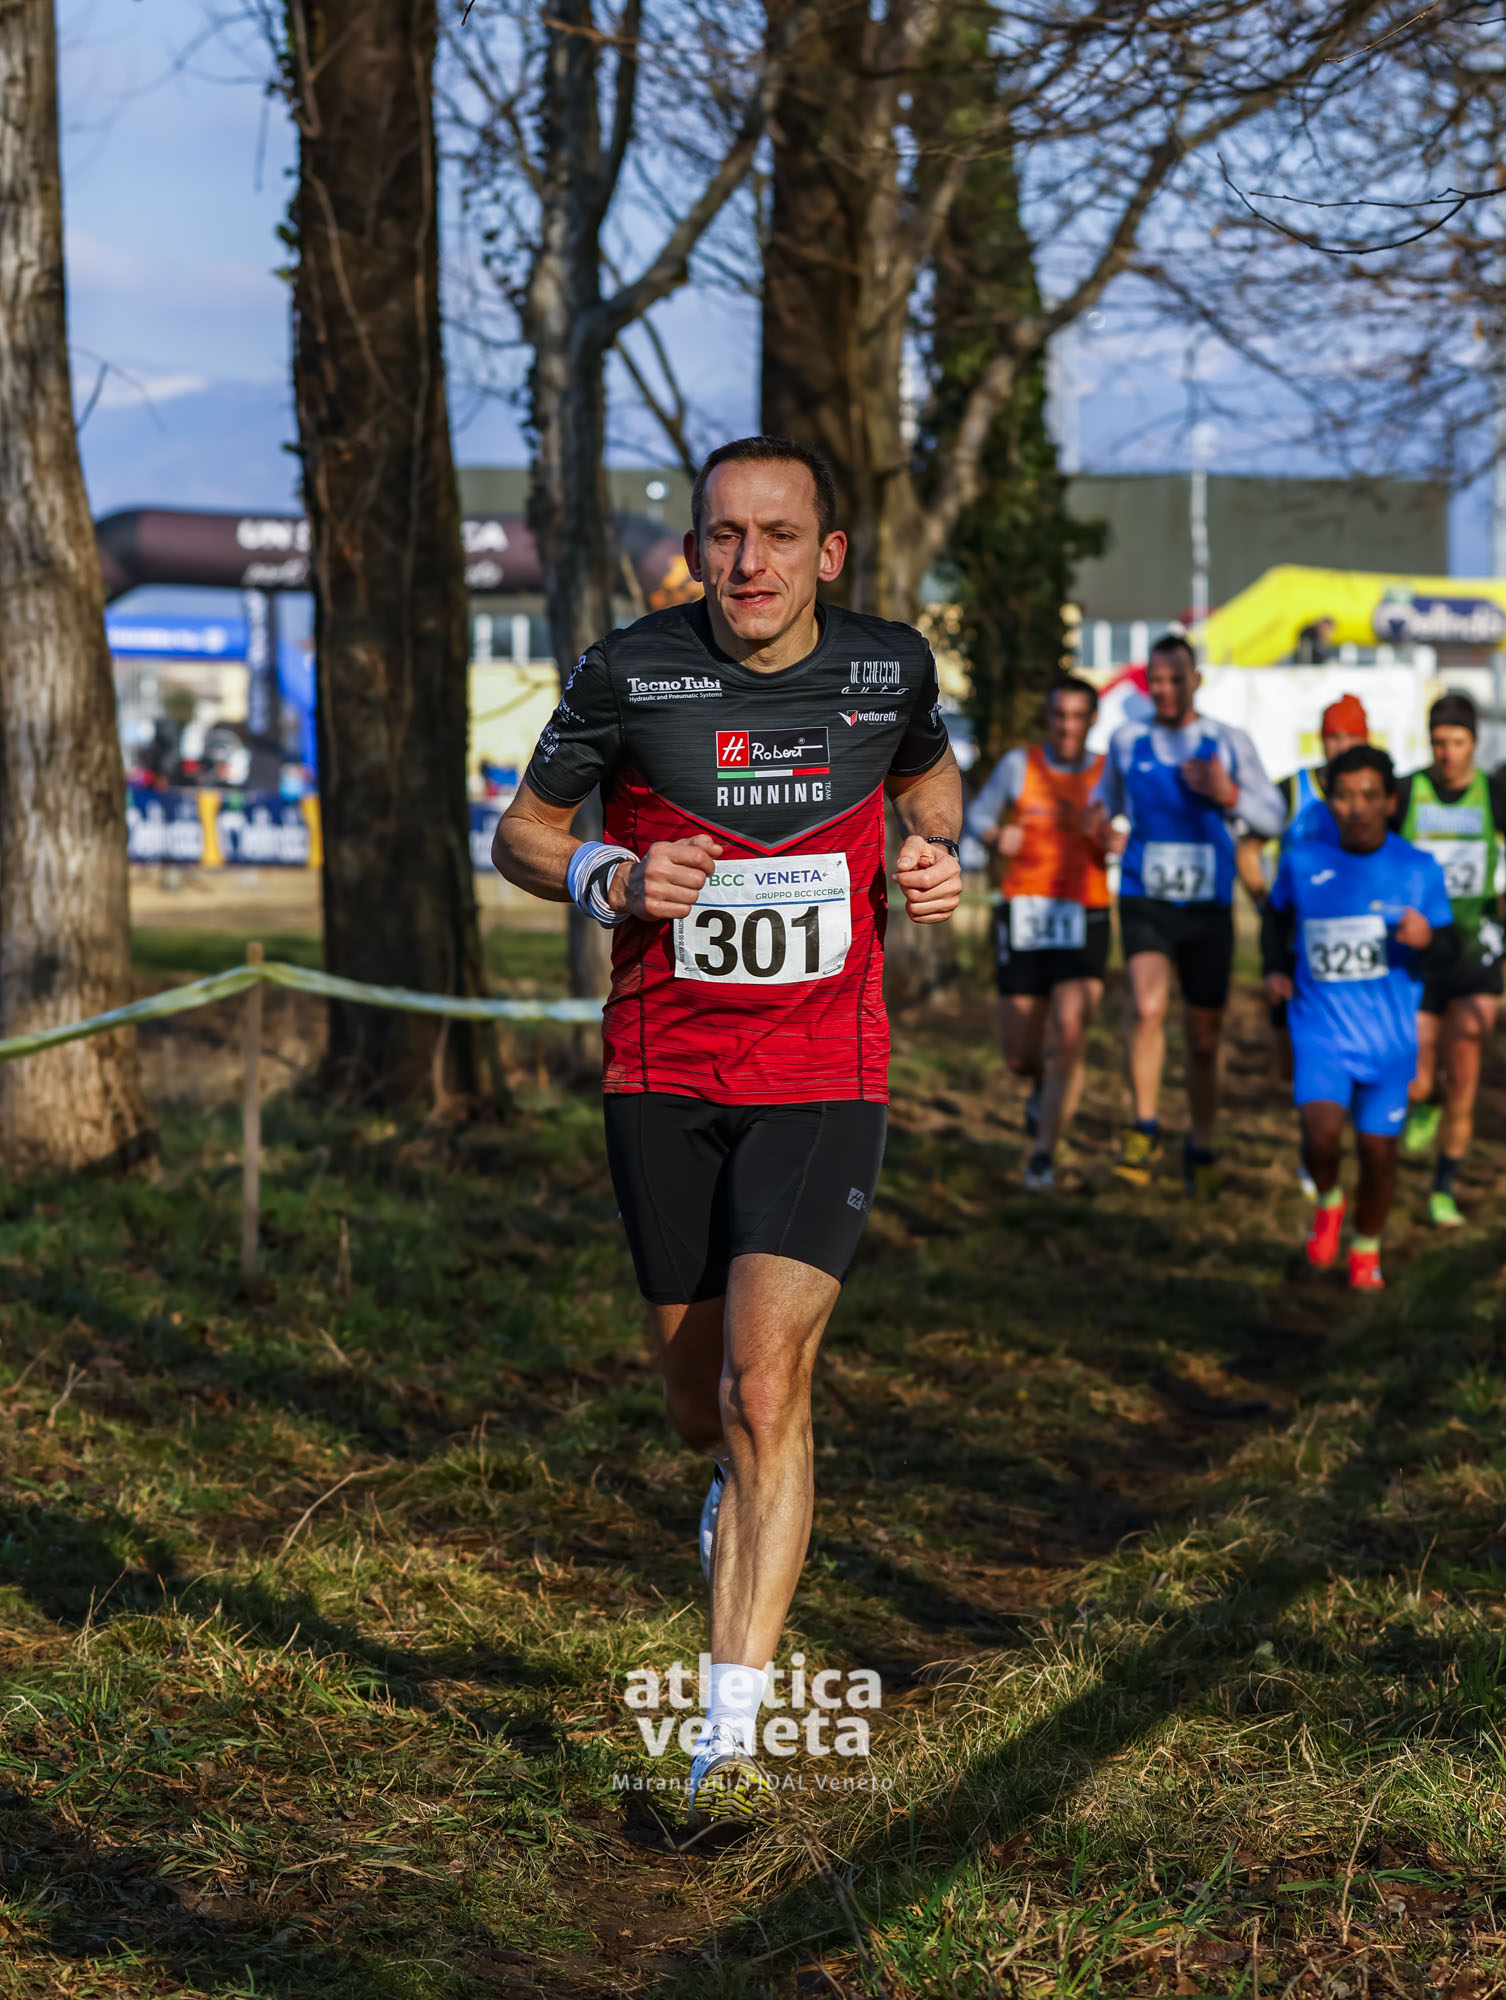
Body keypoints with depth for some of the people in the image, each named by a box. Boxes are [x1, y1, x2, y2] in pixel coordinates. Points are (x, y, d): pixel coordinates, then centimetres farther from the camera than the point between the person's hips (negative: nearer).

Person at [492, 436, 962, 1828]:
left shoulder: (889, 666, -4)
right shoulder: (627, 673, -9)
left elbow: (930, 770, 20)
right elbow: (523, 835, 4)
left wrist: (939, 851, -2)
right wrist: (612, 879, -17)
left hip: (824, 1079, -1)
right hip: (661, 1075, 1)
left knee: (765, 1382, -15)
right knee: (699, 1384, 12)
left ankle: (734, 1731, -11)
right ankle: (738, 1487, 51)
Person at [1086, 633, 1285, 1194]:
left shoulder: (1230, 743, 1)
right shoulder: (1126, 740, 3)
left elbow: (1274, 819, 3)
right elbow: (1109, 794, 22)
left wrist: (1229, 794, -16)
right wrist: (1101, 819, -2)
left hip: (1208, 909, 1)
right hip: (1144, 901, -1)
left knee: (1204, 1037, 9)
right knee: (1147, 1006, -26)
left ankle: (1200, 1148, 28)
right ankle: (1145, 1130, -11)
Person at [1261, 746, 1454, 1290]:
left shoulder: (1419, 870, -4)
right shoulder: (1302, 862, -1)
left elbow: (1447, 949, -1)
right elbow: (1276, 914, 18)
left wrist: (1425, 940, -25)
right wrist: (1274, 969, 3)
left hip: (1389, 1035, 1)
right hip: (1320, 1027, -1)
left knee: (1377, 1150, 7)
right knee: (1321, 1135, -22)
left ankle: (1366, 1248, 32)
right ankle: (1328, 1203, 11)